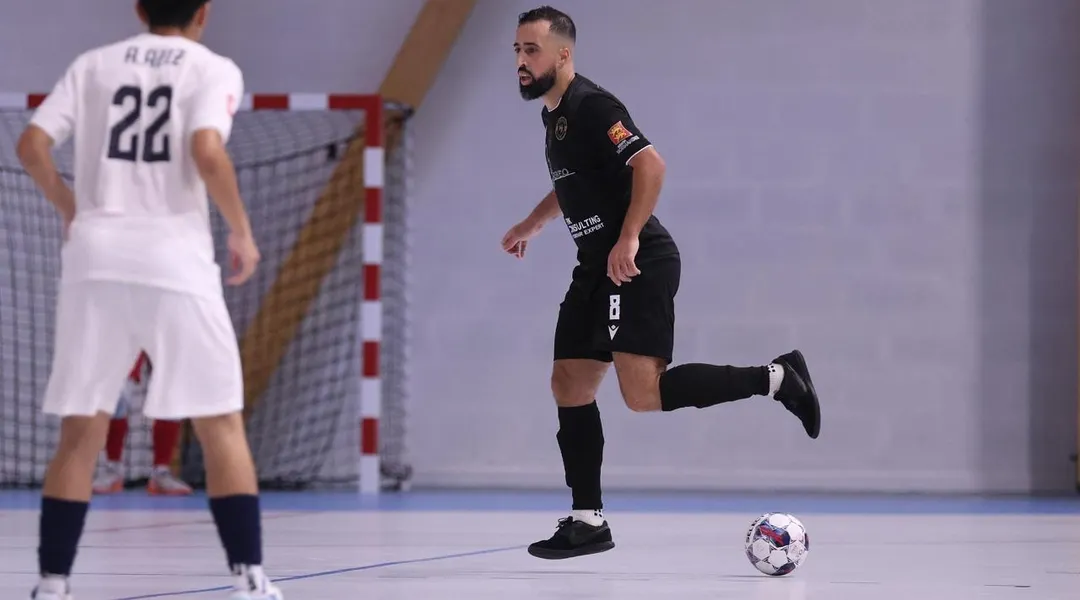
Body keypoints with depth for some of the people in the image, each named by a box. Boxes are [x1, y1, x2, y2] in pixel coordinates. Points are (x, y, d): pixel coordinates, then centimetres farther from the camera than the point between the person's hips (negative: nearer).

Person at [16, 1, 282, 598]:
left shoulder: (93, 64, 13)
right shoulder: (213, 69, 3)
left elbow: (31, 145, 4)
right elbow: (206, 152, -14)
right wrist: (242, 233, -1)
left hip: (94, 257, 3)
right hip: (174, 257, -3)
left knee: (80, 432, 8)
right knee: (220, 425, 5)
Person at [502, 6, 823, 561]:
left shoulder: (590, 106, -14)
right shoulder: (554, 114, 17)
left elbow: (650, 165, -24)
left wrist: (628, 239, -29)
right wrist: (530, 225, 42)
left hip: (637, 266, -10)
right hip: (597, 267, 10)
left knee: (642, 393, -20)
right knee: (569, 386, 7)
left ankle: (776, 379, -10)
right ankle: (588, 520, 12)